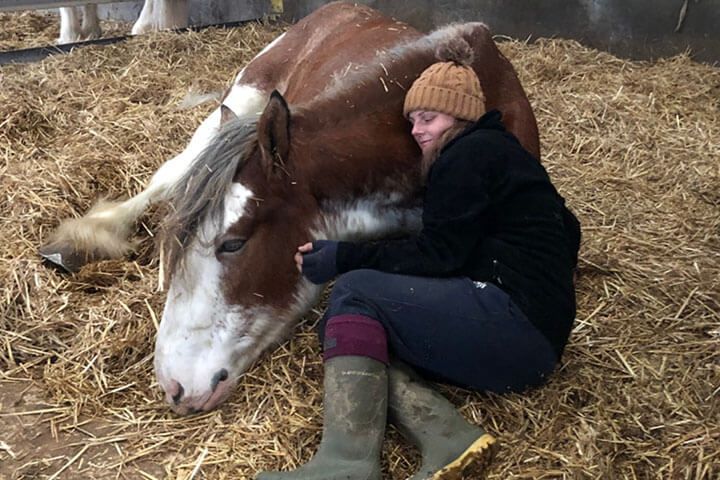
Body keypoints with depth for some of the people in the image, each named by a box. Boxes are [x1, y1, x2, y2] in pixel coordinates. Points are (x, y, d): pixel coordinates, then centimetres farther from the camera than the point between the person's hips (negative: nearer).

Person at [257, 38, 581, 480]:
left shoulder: (472, 154, -5)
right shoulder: (496, 151, 23)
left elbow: (437, 255, -11)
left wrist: (345, 258, -8)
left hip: (514, 319, -10)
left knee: (354, 292, -13)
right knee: (351, 328, 1)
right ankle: (450, 441, -18)